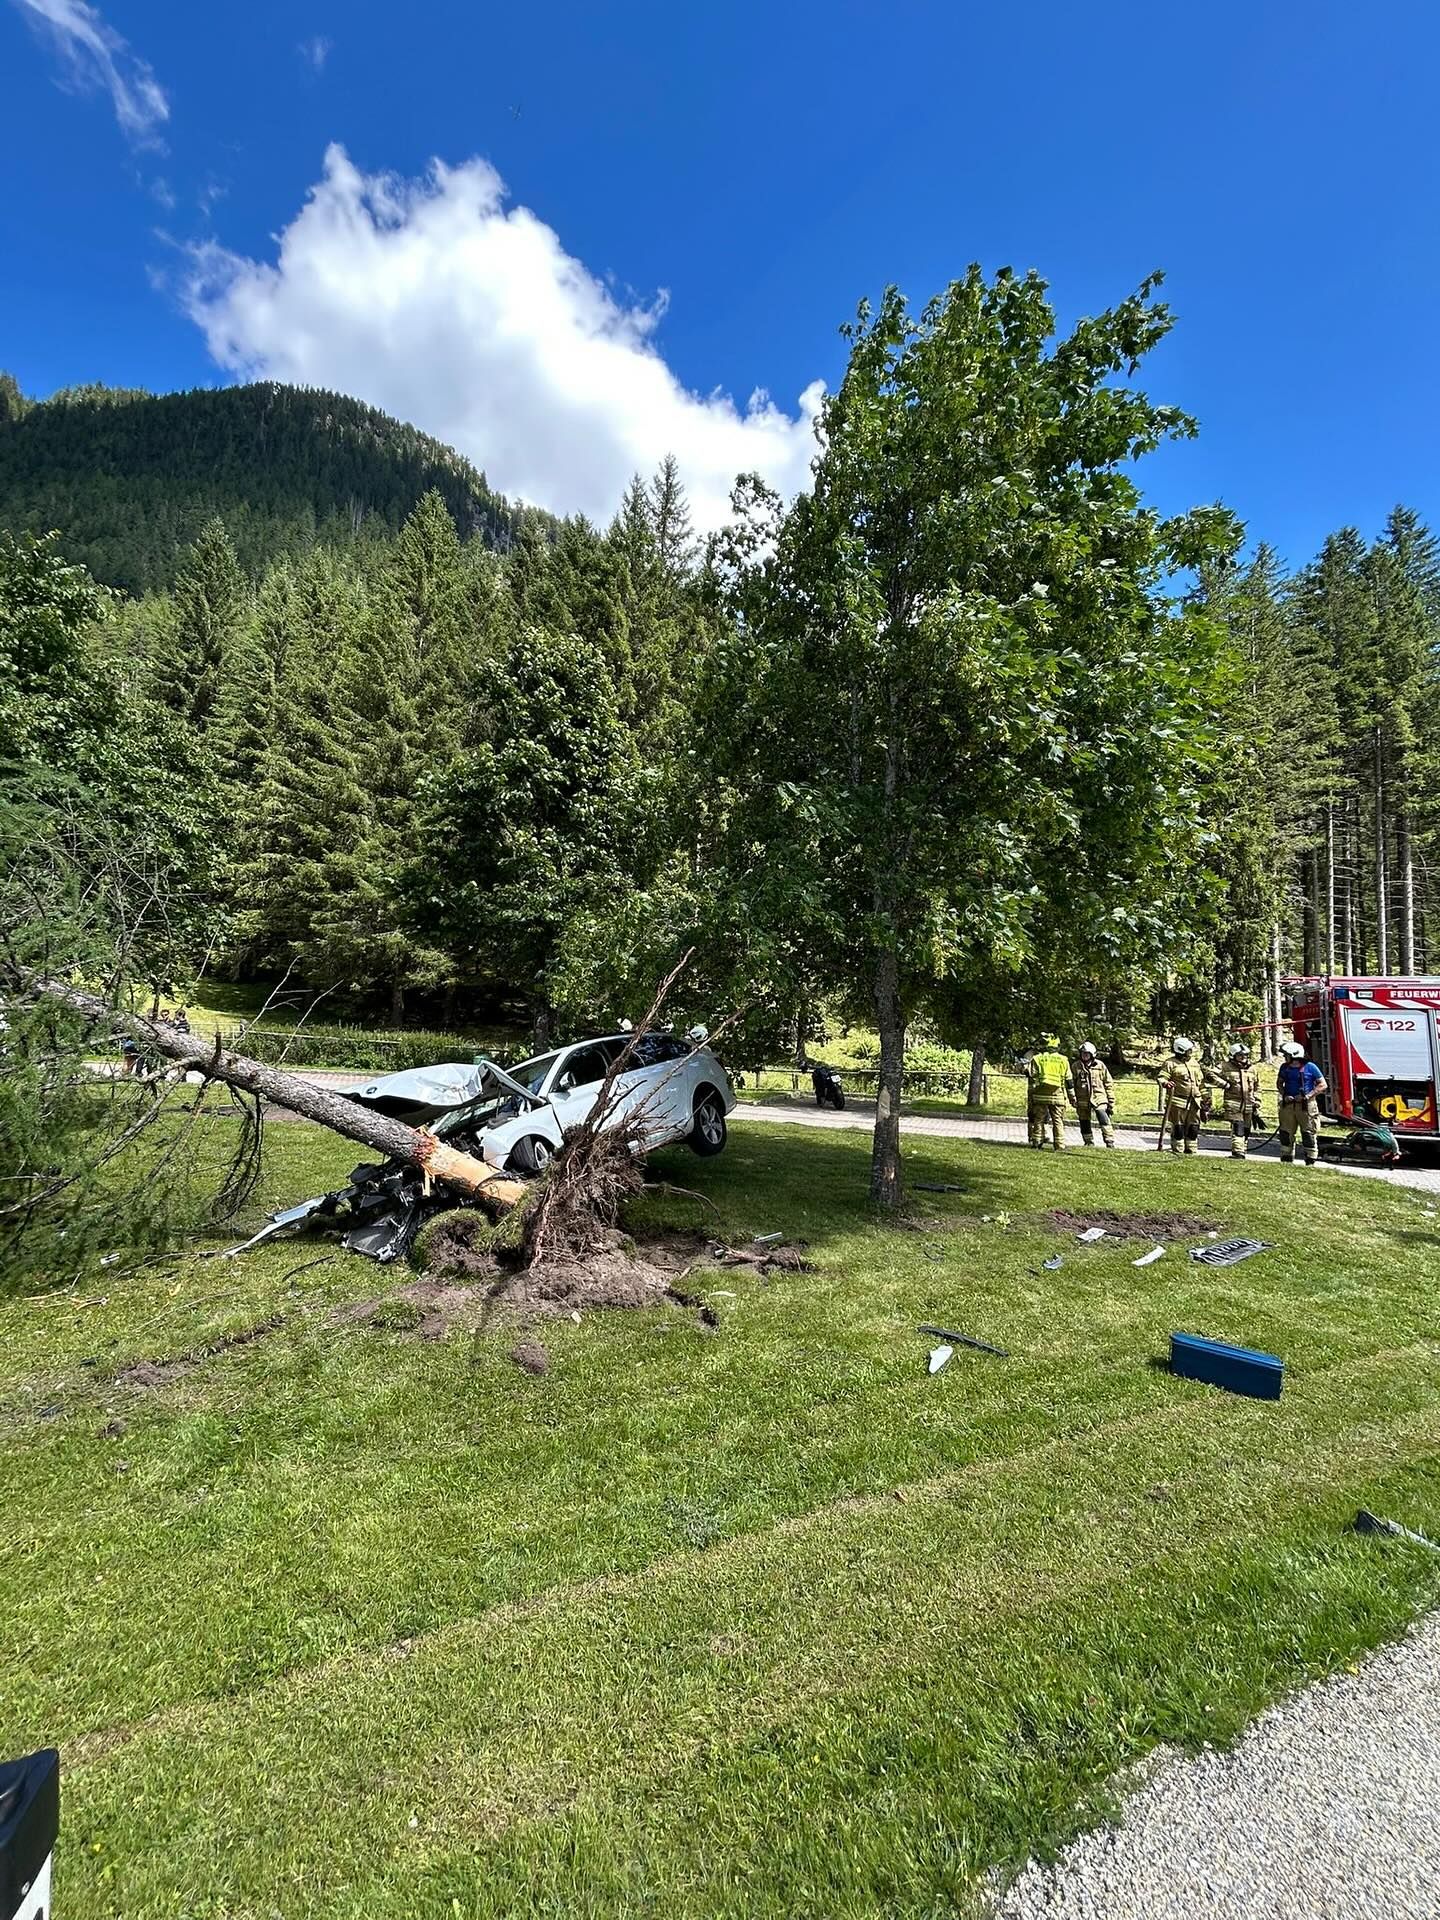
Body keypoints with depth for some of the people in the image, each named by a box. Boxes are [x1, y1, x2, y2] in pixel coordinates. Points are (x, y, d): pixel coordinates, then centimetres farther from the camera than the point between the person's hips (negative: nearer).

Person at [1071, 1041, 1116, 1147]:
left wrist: (1111, 1102, 3)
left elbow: (1109, 1084, 6)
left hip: (1099, 1099, -2)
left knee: (1104, 1120, -16)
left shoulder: (1100, 1065, 1)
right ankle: (1089, 1143, 22)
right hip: (1082, 1101, 2)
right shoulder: (1076, 1067, 3)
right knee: (1084, 1124, 8)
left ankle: (1110, 1142, -13)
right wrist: (1073, 1098, 2)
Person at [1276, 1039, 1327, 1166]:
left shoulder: (1310, 1067, -7)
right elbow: (1279, 1083, 18)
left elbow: (1322, 1085, -5)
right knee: (1286, 1133, 8)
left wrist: (1308, 1096, -14)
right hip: (1288, 1104, 5)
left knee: (1309, 1134, 0)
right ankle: (1287, 1159, 19)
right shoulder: (1284, 1067, 6)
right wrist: (1284, 1095, 0)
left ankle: (1310, 1162, 7)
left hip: (1306, 1105, -5)